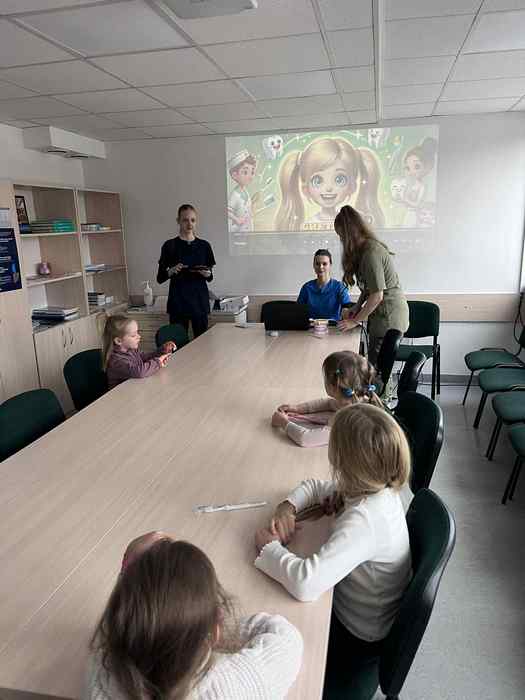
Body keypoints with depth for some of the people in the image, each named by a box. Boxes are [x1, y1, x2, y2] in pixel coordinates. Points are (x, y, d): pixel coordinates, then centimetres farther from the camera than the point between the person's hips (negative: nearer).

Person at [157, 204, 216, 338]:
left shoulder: (204, 246, 7)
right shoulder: (170, 246, 0)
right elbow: (160, 278, 2)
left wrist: (207, 274, -8)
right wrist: (172, 271, -16)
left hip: (200, 300, 2)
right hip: (178, 302, -2)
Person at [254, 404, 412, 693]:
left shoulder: (363, 520, -40)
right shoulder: (377, 487, -13)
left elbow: (304, 583, -48)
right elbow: (313, 486, 3)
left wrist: (269, 546, -31)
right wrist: (287, 507, -17)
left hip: (356, 634, -7)